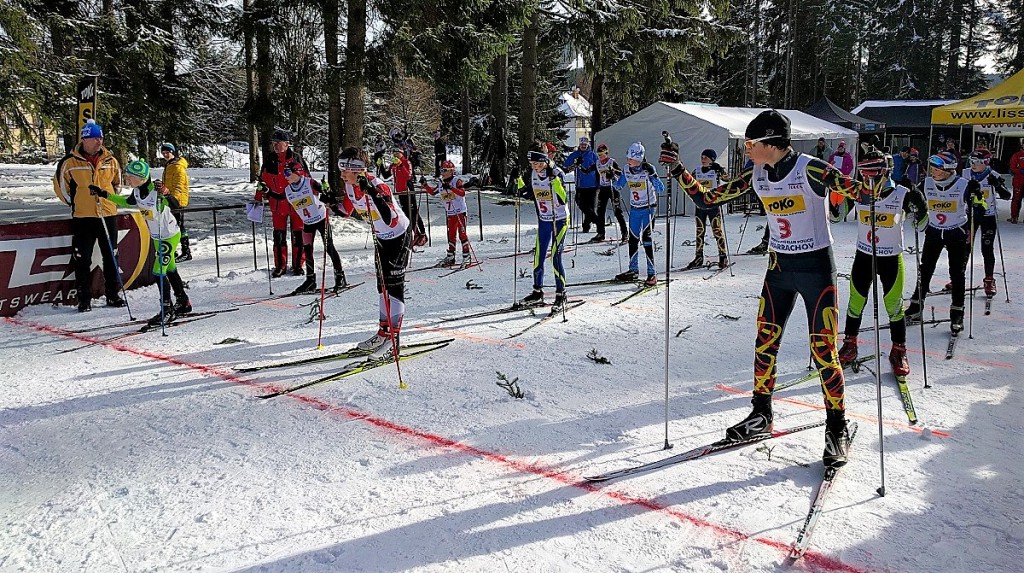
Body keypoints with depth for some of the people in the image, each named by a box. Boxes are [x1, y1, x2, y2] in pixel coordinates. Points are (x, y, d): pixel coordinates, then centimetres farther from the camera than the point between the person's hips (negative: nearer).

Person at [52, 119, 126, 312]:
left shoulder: (110, 161, 6)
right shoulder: (70, 162, -4)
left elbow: (117, 182, 22)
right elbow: (60, 184, 7)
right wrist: (74, 203, 7)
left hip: (108, 215, 3)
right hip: (82, 217, -3)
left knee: (111, 257, 8)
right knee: (82, 260, -1)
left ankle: (112, 295, 18)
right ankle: (84, 299, 7)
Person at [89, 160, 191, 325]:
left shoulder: (157, 192, -28)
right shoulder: (137, 191, -4)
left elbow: (175, 205, -43)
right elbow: (127, 202, 18)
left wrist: (166, 194, -61)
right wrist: (105, 194, 15)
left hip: (170, 236, -9)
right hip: (157, 237, 9)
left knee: (159, 272, -10)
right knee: (170, 269, 18)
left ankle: (167, 310, 0)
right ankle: (183, 303, 32)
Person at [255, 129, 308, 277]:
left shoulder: (296, 158, -5)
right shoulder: (269, 160, 4)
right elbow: (263, 180, 13)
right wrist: (259, 197, 9)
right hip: (277, 203, 3)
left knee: (297, 235, 3)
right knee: (279, 236, 6)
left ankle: (298, 265, 15)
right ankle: (280, 266, 15)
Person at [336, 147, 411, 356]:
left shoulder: (378, 186, -32)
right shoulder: (350, 186, -8)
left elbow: (392, 220, -45)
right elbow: (346, 210, 11)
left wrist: (373, 194, -51)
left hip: (399, 237, -8)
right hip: (381, 238, 8)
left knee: (394, 285, -11)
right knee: (382, 284, 14)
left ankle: (393, 341, -9)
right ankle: (384, 333, 24)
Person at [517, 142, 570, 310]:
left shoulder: (556, 173, -19)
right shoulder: (533, 174, 0)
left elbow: (563, 199, -27)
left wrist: (554, 180, -36)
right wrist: (521, 185, 0)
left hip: (559, 220, -6)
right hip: (543, 221, 6)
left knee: (555, 258, -9)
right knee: (538, 258, 8)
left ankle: (561, 296, 3)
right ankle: (538, 293, 23)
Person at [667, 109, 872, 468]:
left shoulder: (809, 169, -16)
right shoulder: (757, 176, 1)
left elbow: (855, 189, -25)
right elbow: (707, 198, 5)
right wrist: (679, 172, -5)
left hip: (816, 267, -5)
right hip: (779, 267, 6)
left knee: (823, 350, -5)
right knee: (765, 342, 7)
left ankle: (837, 428, 10)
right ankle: (761, 415, 23)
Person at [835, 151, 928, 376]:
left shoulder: (902, 195, -15)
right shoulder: (857, 193, -8)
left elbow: (920, 225, -8)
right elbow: (836, 216, 2)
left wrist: (920, 207, -27)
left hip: (891, 258, -2)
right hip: (863, 256, 2)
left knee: (894, 306, 2)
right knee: (855, 302, 10)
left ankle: (898, 352, 19)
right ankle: (849, 346, 27)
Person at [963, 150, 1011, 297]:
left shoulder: (993, 176, -12)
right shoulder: (965, 174, -4)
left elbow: (1006, 196, -17)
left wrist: (997, 185, -32)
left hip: (988, 216, -3)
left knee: (987, 249, -3)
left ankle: (989, 281, 9)